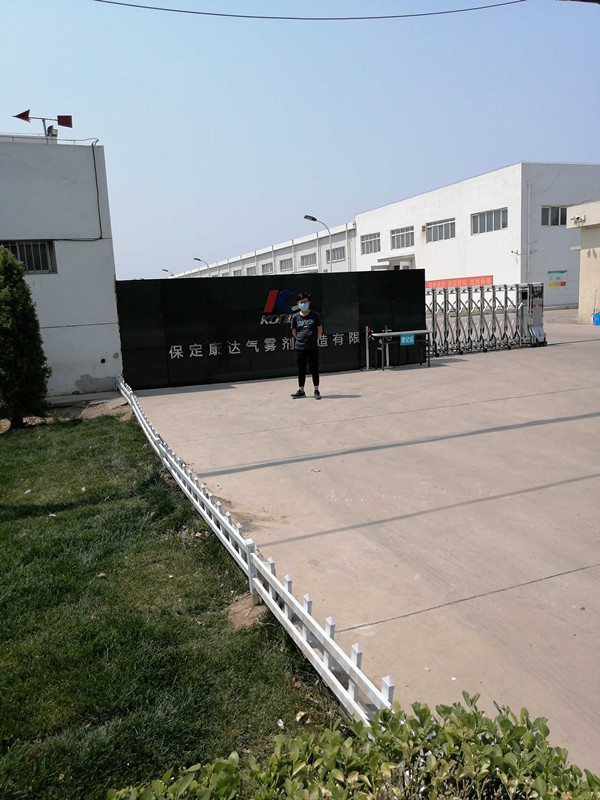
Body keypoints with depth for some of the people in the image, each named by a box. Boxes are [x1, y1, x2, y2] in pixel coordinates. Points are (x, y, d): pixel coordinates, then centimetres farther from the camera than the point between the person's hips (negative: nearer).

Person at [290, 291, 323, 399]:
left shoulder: (315, 315, -1)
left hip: (313, 347, -2)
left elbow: (320, 329, 8)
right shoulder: (295, 317, 3)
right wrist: (301, 339, 11)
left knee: (314, 369, 3)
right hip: (300, 347, 2)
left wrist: (316, 340, 7)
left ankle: (316, 391, 12)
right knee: (301, 369, 8)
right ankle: (301, 391, 18)